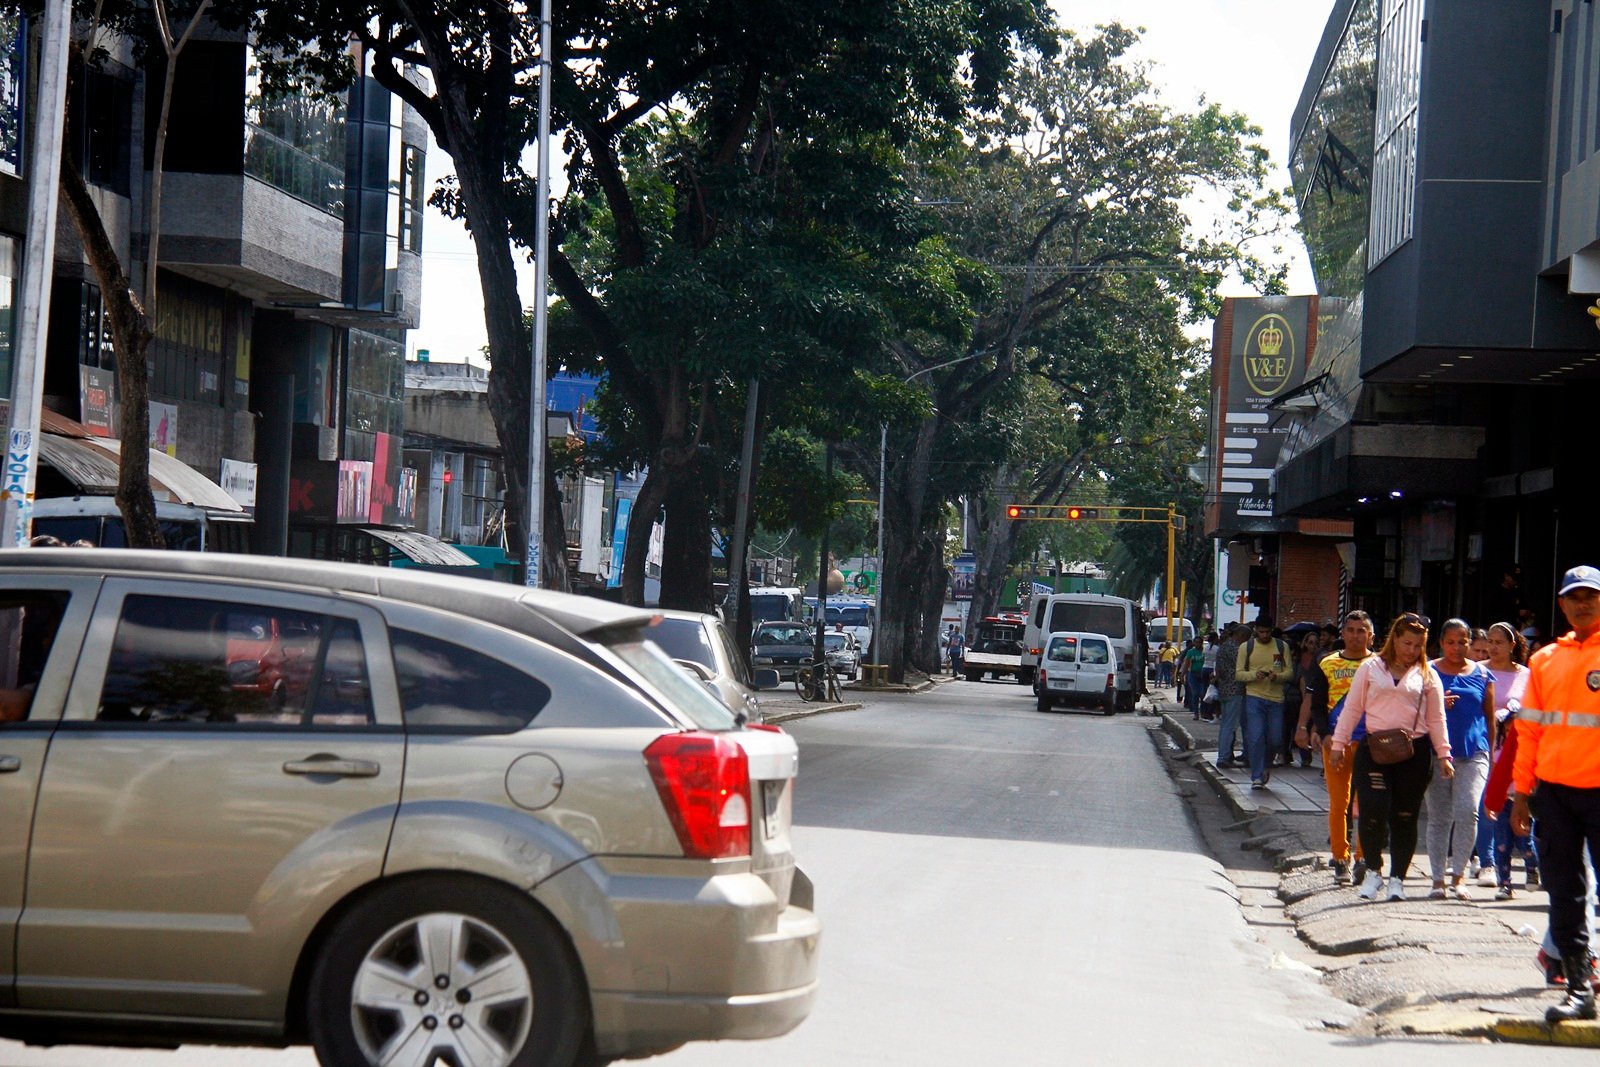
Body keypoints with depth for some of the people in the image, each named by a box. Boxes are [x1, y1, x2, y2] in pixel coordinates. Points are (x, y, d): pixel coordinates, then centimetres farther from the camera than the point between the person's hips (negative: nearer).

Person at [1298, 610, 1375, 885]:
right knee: (1338, 804, 1)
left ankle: (1363, 858, 2)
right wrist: (1324, 735, -7)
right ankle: (1341, 860, 8)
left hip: (1370, 745, -1)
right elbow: (1317, 706, 8)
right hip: (1335, 743, 1)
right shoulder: (1327, 664, 9)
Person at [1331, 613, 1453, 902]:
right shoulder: (1371, 668, 7)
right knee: (1372, 811, -12)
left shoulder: (1426, 674, 9)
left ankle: (1397, 878, 17)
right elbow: (1352, 709, 10)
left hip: (1414, 752, 1)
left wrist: (1443, 754, 4)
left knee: (1405, 817, 5)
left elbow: (1436, 718, 10)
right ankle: (1373, 871, 8)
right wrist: (1339, 743, 6)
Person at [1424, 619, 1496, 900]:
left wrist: (1490, 751, 13)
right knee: (1438, 817, 3)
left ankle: (1458, 875, -5)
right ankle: (1438, 879, 10)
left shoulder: (1482, 674, 10)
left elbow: (1489, 717, 15)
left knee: (1467, 811, -15)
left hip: (1474, 753, 0)